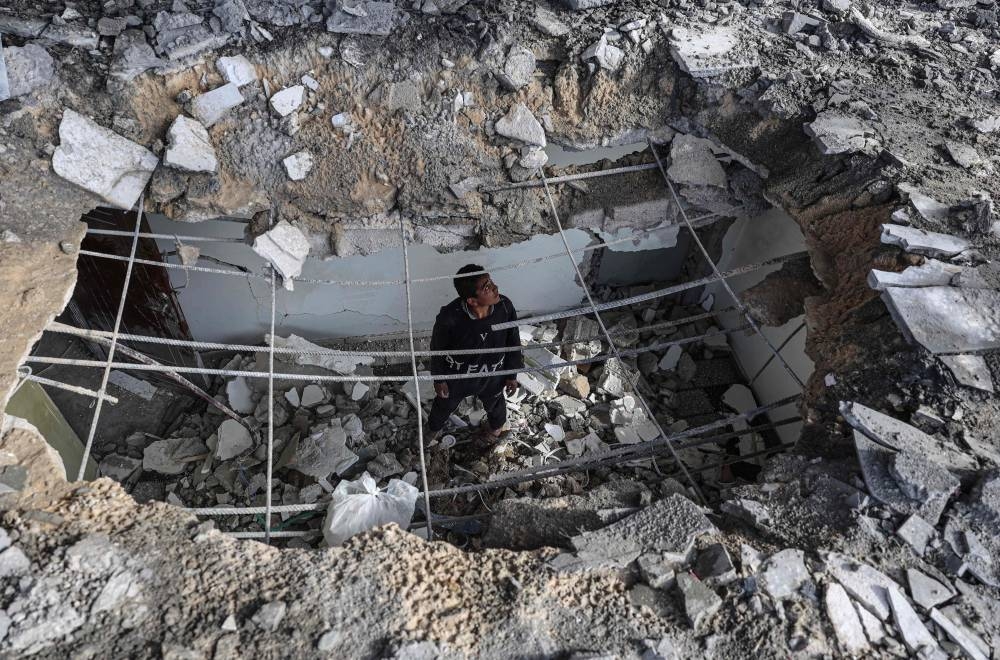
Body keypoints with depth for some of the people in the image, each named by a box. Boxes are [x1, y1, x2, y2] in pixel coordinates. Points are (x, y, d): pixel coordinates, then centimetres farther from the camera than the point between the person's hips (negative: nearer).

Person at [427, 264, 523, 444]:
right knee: (444, 405, 30)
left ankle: (497, 425, 71)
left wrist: (512, 374, 0)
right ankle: (434, 429, 67)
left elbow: (513, 342, -11)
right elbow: (438, 350, -16)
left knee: (494, 403, 34)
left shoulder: (505, 306, -30)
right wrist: (438, 379, -4)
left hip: (492, 377, 2)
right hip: (456, 376, -1)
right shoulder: (449, 318, -38)